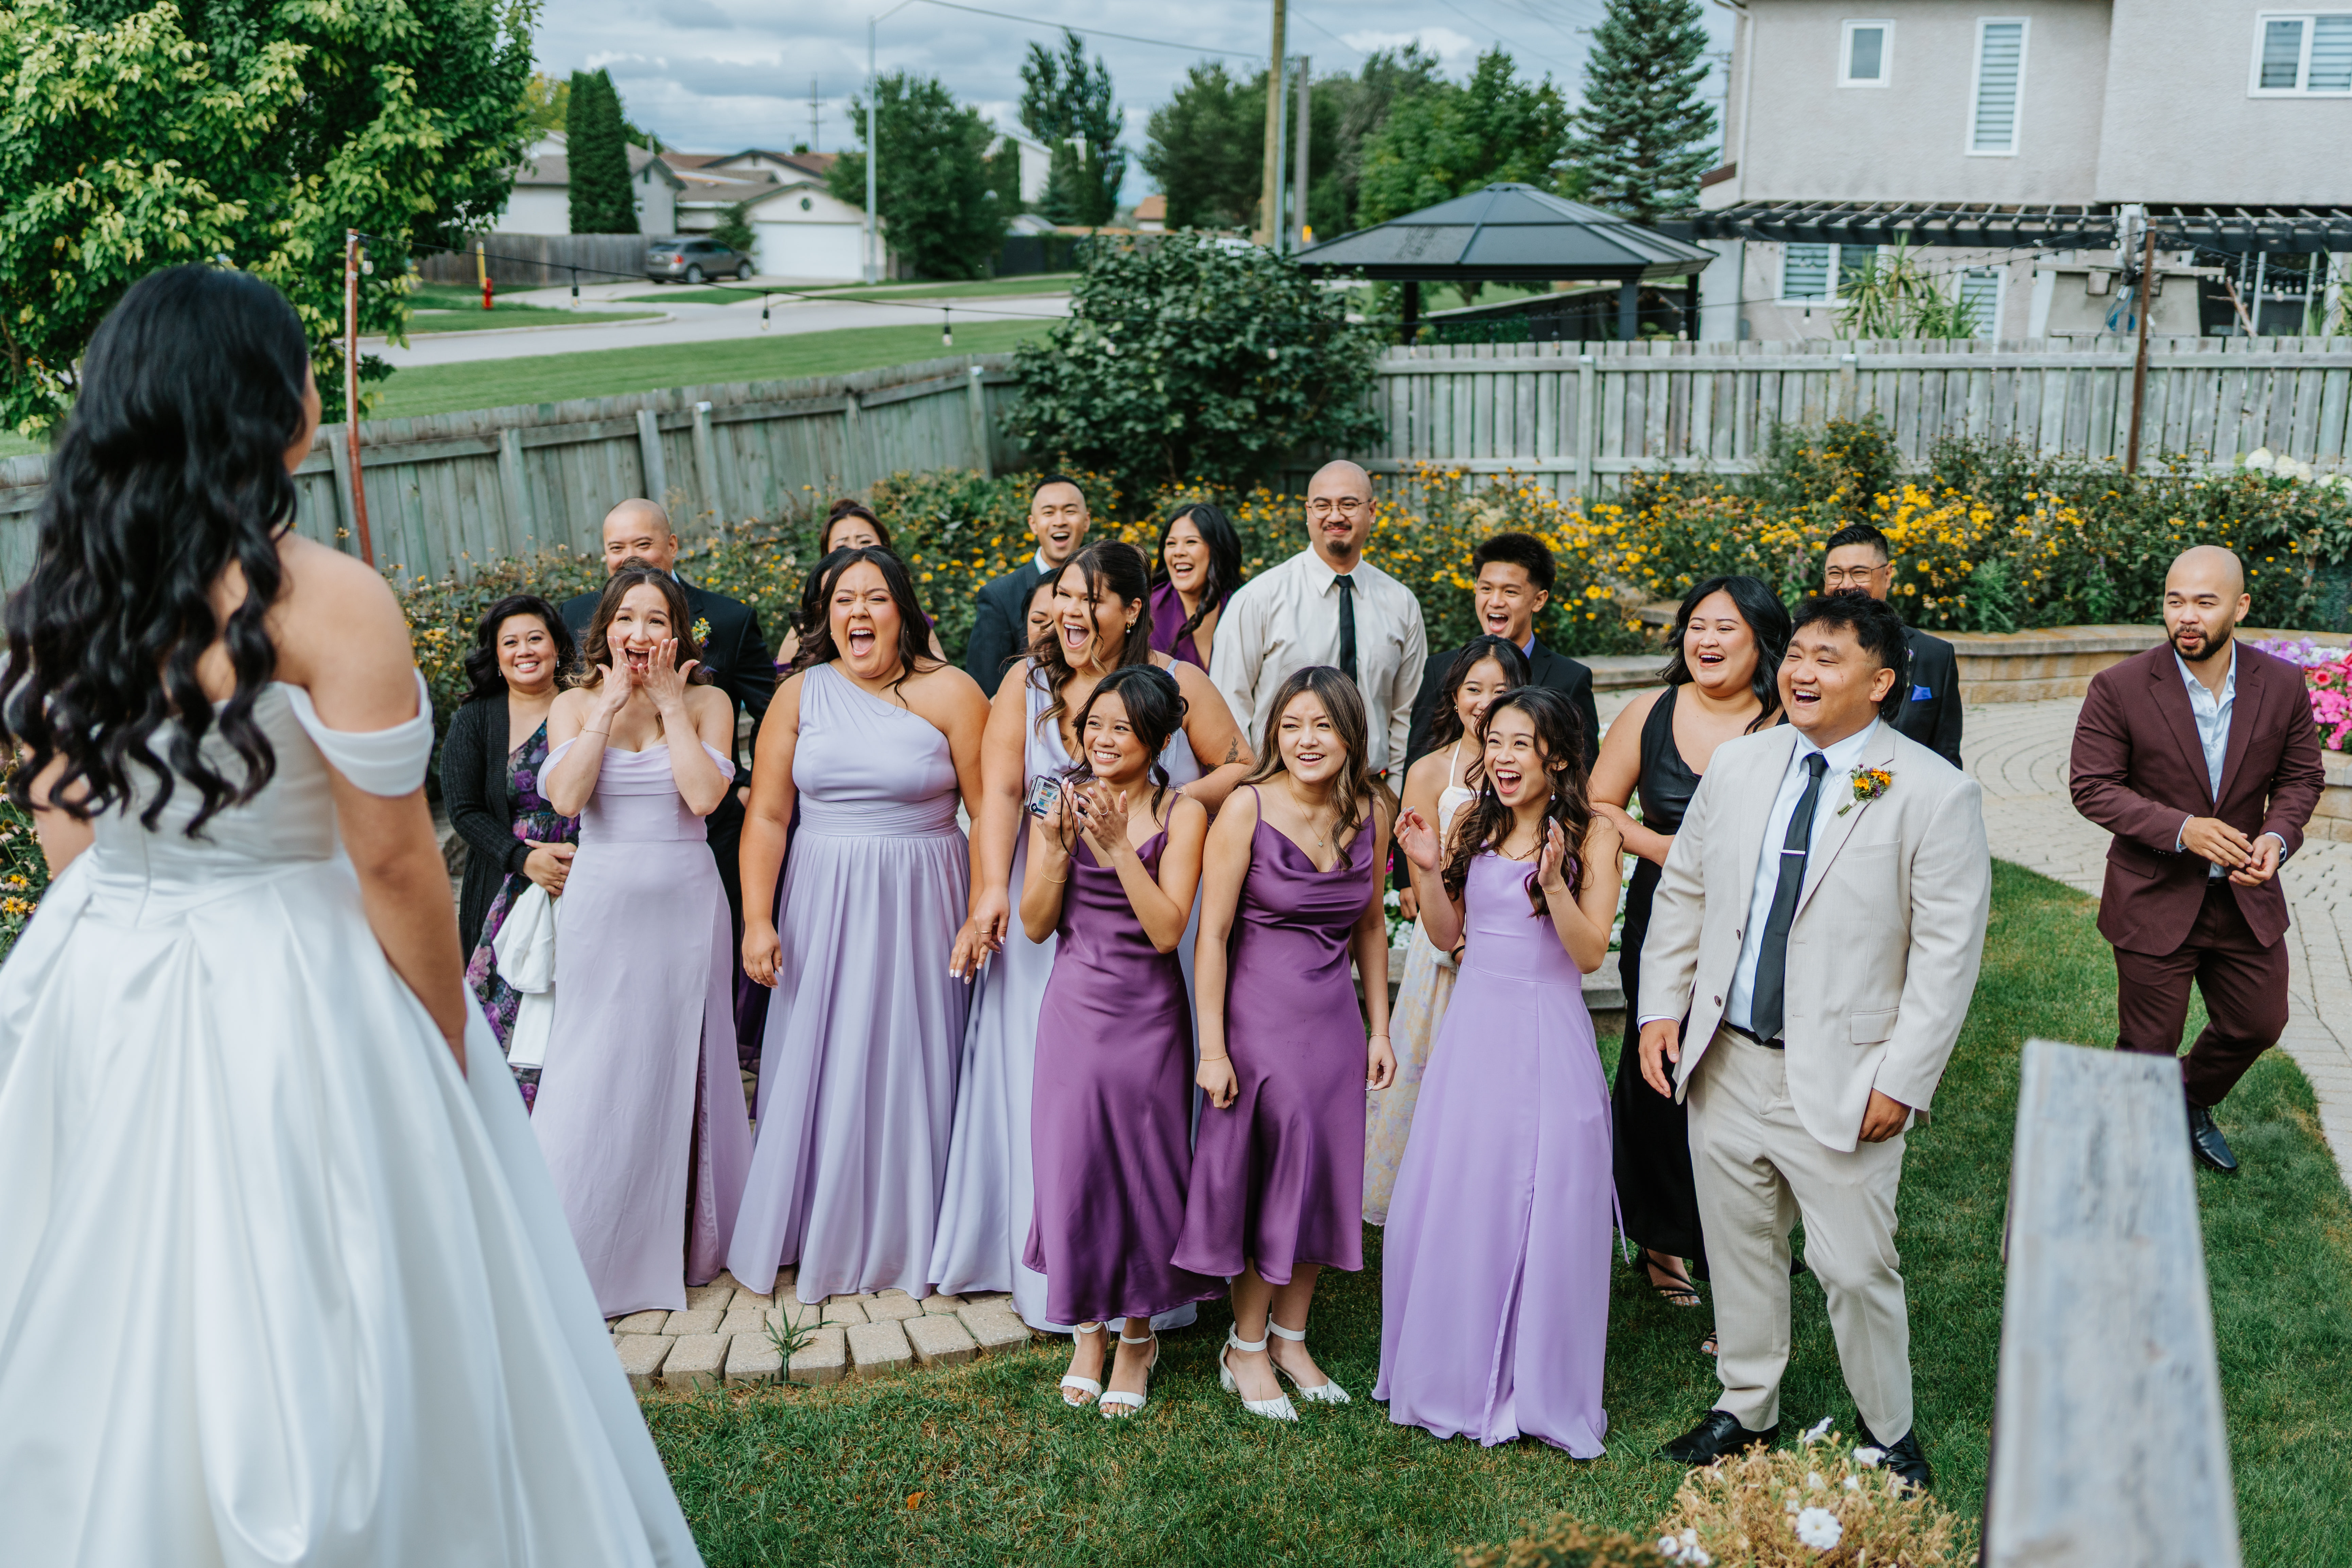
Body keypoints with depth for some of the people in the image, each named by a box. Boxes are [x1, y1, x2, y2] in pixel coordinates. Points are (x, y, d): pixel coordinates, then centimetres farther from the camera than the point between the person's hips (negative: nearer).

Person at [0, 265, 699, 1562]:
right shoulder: (327, 602, -19)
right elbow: (394, 865, -17)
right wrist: (452, 1054, -6)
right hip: (292, 1003, -6)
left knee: (126, 1335, 21)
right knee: (319, 1340, 10)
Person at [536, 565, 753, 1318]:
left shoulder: (706, 702, 2)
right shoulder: (575, 705, 3)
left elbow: (705, 794, -15)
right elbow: (566, 797, -14)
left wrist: (669, 702, -10)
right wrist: (611, 703, -10)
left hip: (684, 907, 0)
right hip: (603, 908, 0)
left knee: (683, 1069, 9)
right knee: (596, 1077, 1)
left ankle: (688, 1241, 23)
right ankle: (586, 1250, 11)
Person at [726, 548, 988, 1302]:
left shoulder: (949, 692, -4)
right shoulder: (800, 695, 3)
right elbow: (767, 816, 1)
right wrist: (758, 919, -7)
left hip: (918, 906, -2)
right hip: (822, 907, 2)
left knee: (911, 1066, 6)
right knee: (819, 1065, 8)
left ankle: (909, 1237, 21)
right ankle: (823, 1234, 24)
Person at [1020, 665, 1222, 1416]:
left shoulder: (1181, 814, -6)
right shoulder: (1061, 802, 0)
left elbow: (1167, 930, -14)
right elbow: (1034, 925, -2)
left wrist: (1117, 845, -21)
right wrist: (1061, 848, -17)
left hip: (1148, 1015, -2)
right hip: (1075, 1008, 2)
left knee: (1144, 1168, 6)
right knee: (1071, 1165, 4)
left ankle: (1139, 1334, 27)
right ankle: (1088, 1329, 26)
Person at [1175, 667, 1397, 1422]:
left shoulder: (1371, 811, 1)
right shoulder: (1248, 807, -13)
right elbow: (1212, 934, -12)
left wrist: (1379, 1028, 11)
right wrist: (1212, 1048, -14)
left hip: (1335, 1020, 5)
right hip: (1258, 1014, -5)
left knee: (1322, 1176, 11)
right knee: (1262, 1174, 4)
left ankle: (1291, 1339, 29)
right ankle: (1245, 1349, 23)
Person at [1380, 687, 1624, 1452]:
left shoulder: (1591, 835, -6)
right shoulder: (1473, 825, 6)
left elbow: (1590, 953, -11)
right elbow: (1446, 934, 11)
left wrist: (1553, 882, -24)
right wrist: (1428, 871, -5)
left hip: (1549, 1035, -4)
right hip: (1472, 1027, 4)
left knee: (1543, 1209, 1)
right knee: (1450, 1201, 8)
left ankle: (1537, 1387, 17)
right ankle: (1455, 1373, 26)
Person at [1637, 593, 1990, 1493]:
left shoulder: (1934, 793, -10)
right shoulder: (1737, 766, 4)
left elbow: (1949, 951, -10)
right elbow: (1681, 893, 13)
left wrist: (1903, 1080, -13)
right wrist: (1662, 1008, 5)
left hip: (1840, 1080, -4)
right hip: (1723, 1063, 5)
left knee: (1856, 1267, 3)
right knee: (1739, 1248, 16)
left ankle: (1888, 1433, 27)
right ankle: (1746, 1409, 36)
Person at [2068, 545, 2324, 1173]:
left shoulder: (2282, 684, -5)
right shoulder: (2120, 688, -16)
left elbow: (2301, 777, 5)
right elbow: (2092, 785, -13)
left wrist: (2278, 836, -16)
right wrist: (2181, 828, -25)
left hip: (2246, 899, 4)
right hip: (2156, 901, -4)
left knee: (2258, 1025, 19)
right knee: (2149, 1047, 7)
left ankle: (2193, 1103, 48)